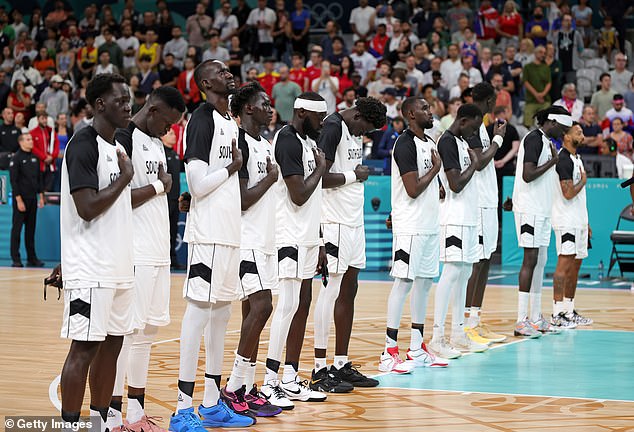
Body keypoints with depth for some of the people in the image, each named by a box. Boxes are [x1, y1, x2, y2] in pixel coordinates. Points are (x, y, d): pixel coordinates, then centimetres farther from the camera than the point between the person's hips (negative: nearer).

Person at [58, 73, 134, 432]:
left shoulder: (117, 147, 16)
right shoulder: (84, 146, -13)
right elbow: (87, 208, -21)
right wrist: (125, 177, -12)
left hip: (119, 265, 9)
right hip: (91, 268, -9)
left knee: (112, 344, 10)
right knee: (84, 348, -7)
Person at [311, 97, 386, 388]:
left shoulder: (354, 132, 16)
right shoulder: (333, 127, -14)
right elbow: (321, 177, -22)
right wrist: (353, 175, -9)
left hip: (354, 222, 9)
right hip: (335, 222, -9)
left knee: (348, 292, 10)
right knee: (331, 291, -7)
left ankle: (342, 365, 15)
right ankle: (319, 371, -4)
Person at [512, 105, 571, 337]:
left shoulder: (545, 141, 18)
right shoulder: (533, 139, -13)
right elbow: (527, 175, -21)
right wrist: (552, 161, -14)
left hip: (542, 210, 10)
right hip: (530, 209, -10)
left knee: (540, 262, 9)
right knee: (531, 260, -12)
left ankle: (535, 318, 13)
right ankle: (521, 321, -12)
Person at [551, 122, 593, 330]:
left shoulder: (577, 159, 18)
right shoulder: (564, 160, -14)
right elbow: (569, 193, -22)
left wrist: (585, 223, 22)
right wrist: (583, 180, -5)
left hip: (578, 221, 10)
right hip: (566, 222, -10)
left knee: (575, 265, 12)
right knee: (565, 264, -12)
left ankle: (569, 311, 18)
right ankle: (557, 314, -14)